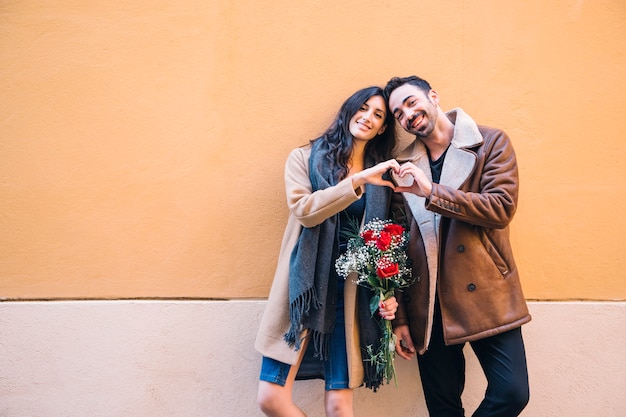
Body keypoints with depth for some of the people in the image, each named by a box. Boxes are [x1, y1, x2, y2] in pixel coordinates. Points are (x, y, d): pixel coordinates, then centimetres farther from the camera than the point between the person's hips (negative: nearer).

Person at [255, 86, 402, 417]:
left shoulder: (381, 176, 10)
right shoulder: (306, 159, 4)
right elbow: (305, 210, -13)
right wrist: (358, 180, -19)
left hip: (352, 294, 1)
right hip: (305, 288, -1)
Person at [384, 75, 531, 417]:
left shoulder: (491, 142, 2)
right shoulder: (403, 165, 8)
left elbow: (502, 208, -12)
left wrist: (431, 192, -20)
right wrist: (399, 318, 4)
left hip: (486, 295, -2)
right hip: (428, 305, 2)